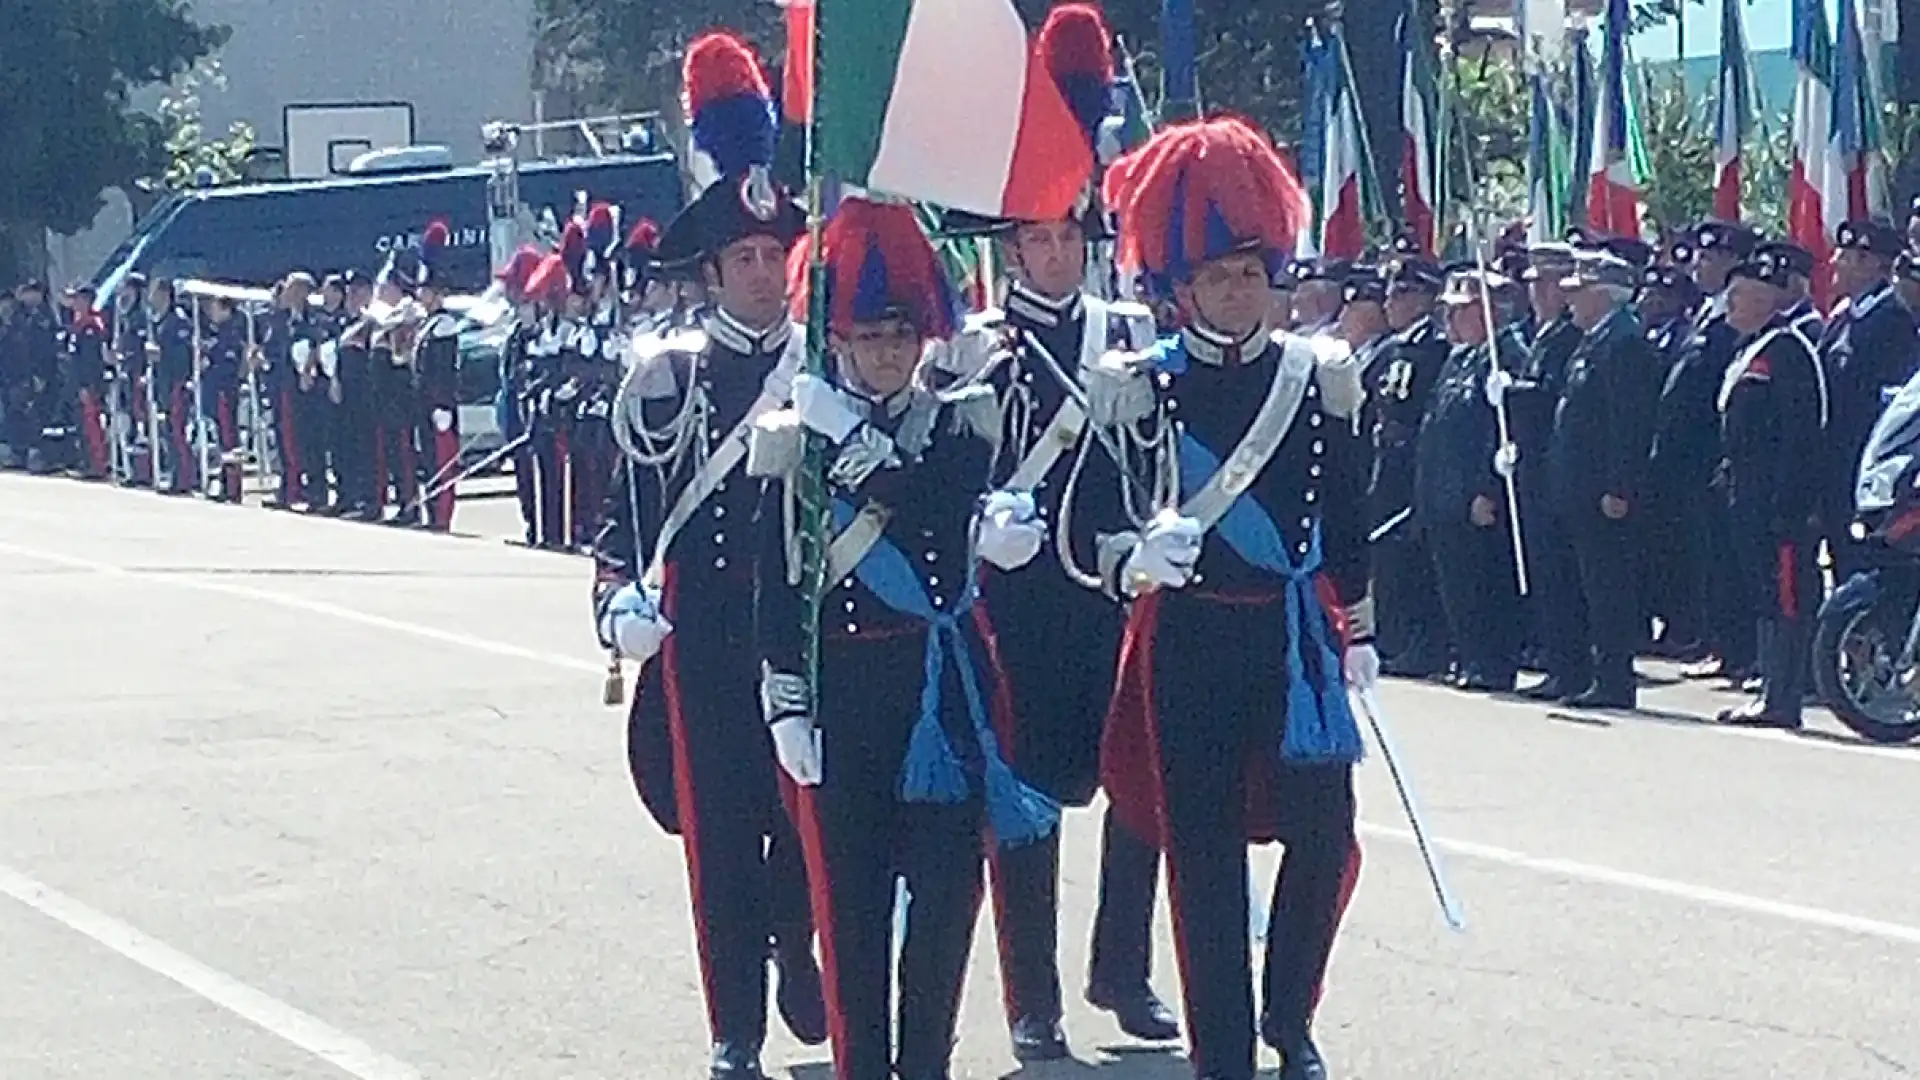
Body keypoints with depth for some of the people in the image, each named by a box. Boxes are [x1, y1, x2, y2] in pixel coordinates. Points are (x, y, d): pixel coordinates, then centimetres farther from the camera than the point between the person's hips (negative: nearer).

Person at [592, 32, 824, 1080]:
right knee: (720, 821, -1)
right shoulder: (668, 376, -1)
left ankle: (801, 967, 28)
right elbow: (630, 503, 1)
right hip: (708, 631, -2)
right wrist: (620, 599, -10)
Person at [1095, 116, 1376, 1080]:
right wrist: (1131, 559, -25)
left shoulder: (1320, 378, 5)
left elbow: (1348, 519, 13)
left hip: (1295, 637, 2)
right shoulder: (1140, 389, -2)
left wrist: (1359, 634, 13)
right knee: (1205, 855, 1)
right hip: (1189, 644, -2)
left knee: (1325, 836, -6)